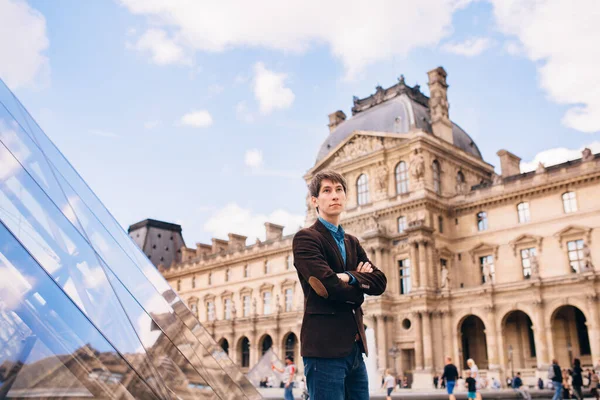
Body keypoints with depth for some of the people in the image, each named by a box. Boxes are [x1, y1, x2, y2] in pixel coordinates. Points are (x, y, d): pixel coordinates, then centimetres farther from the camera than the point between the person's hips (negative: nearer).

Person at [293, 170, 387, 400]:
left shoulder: (352, 242, 18)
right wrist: (358, 290, 0)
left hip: (354, 347, 8)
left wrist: (349, 277, -13)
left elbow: (379, 282, 5)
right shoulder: (305, 238, -6)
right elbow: (328, 286, -19)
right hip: (324, 346, -7)